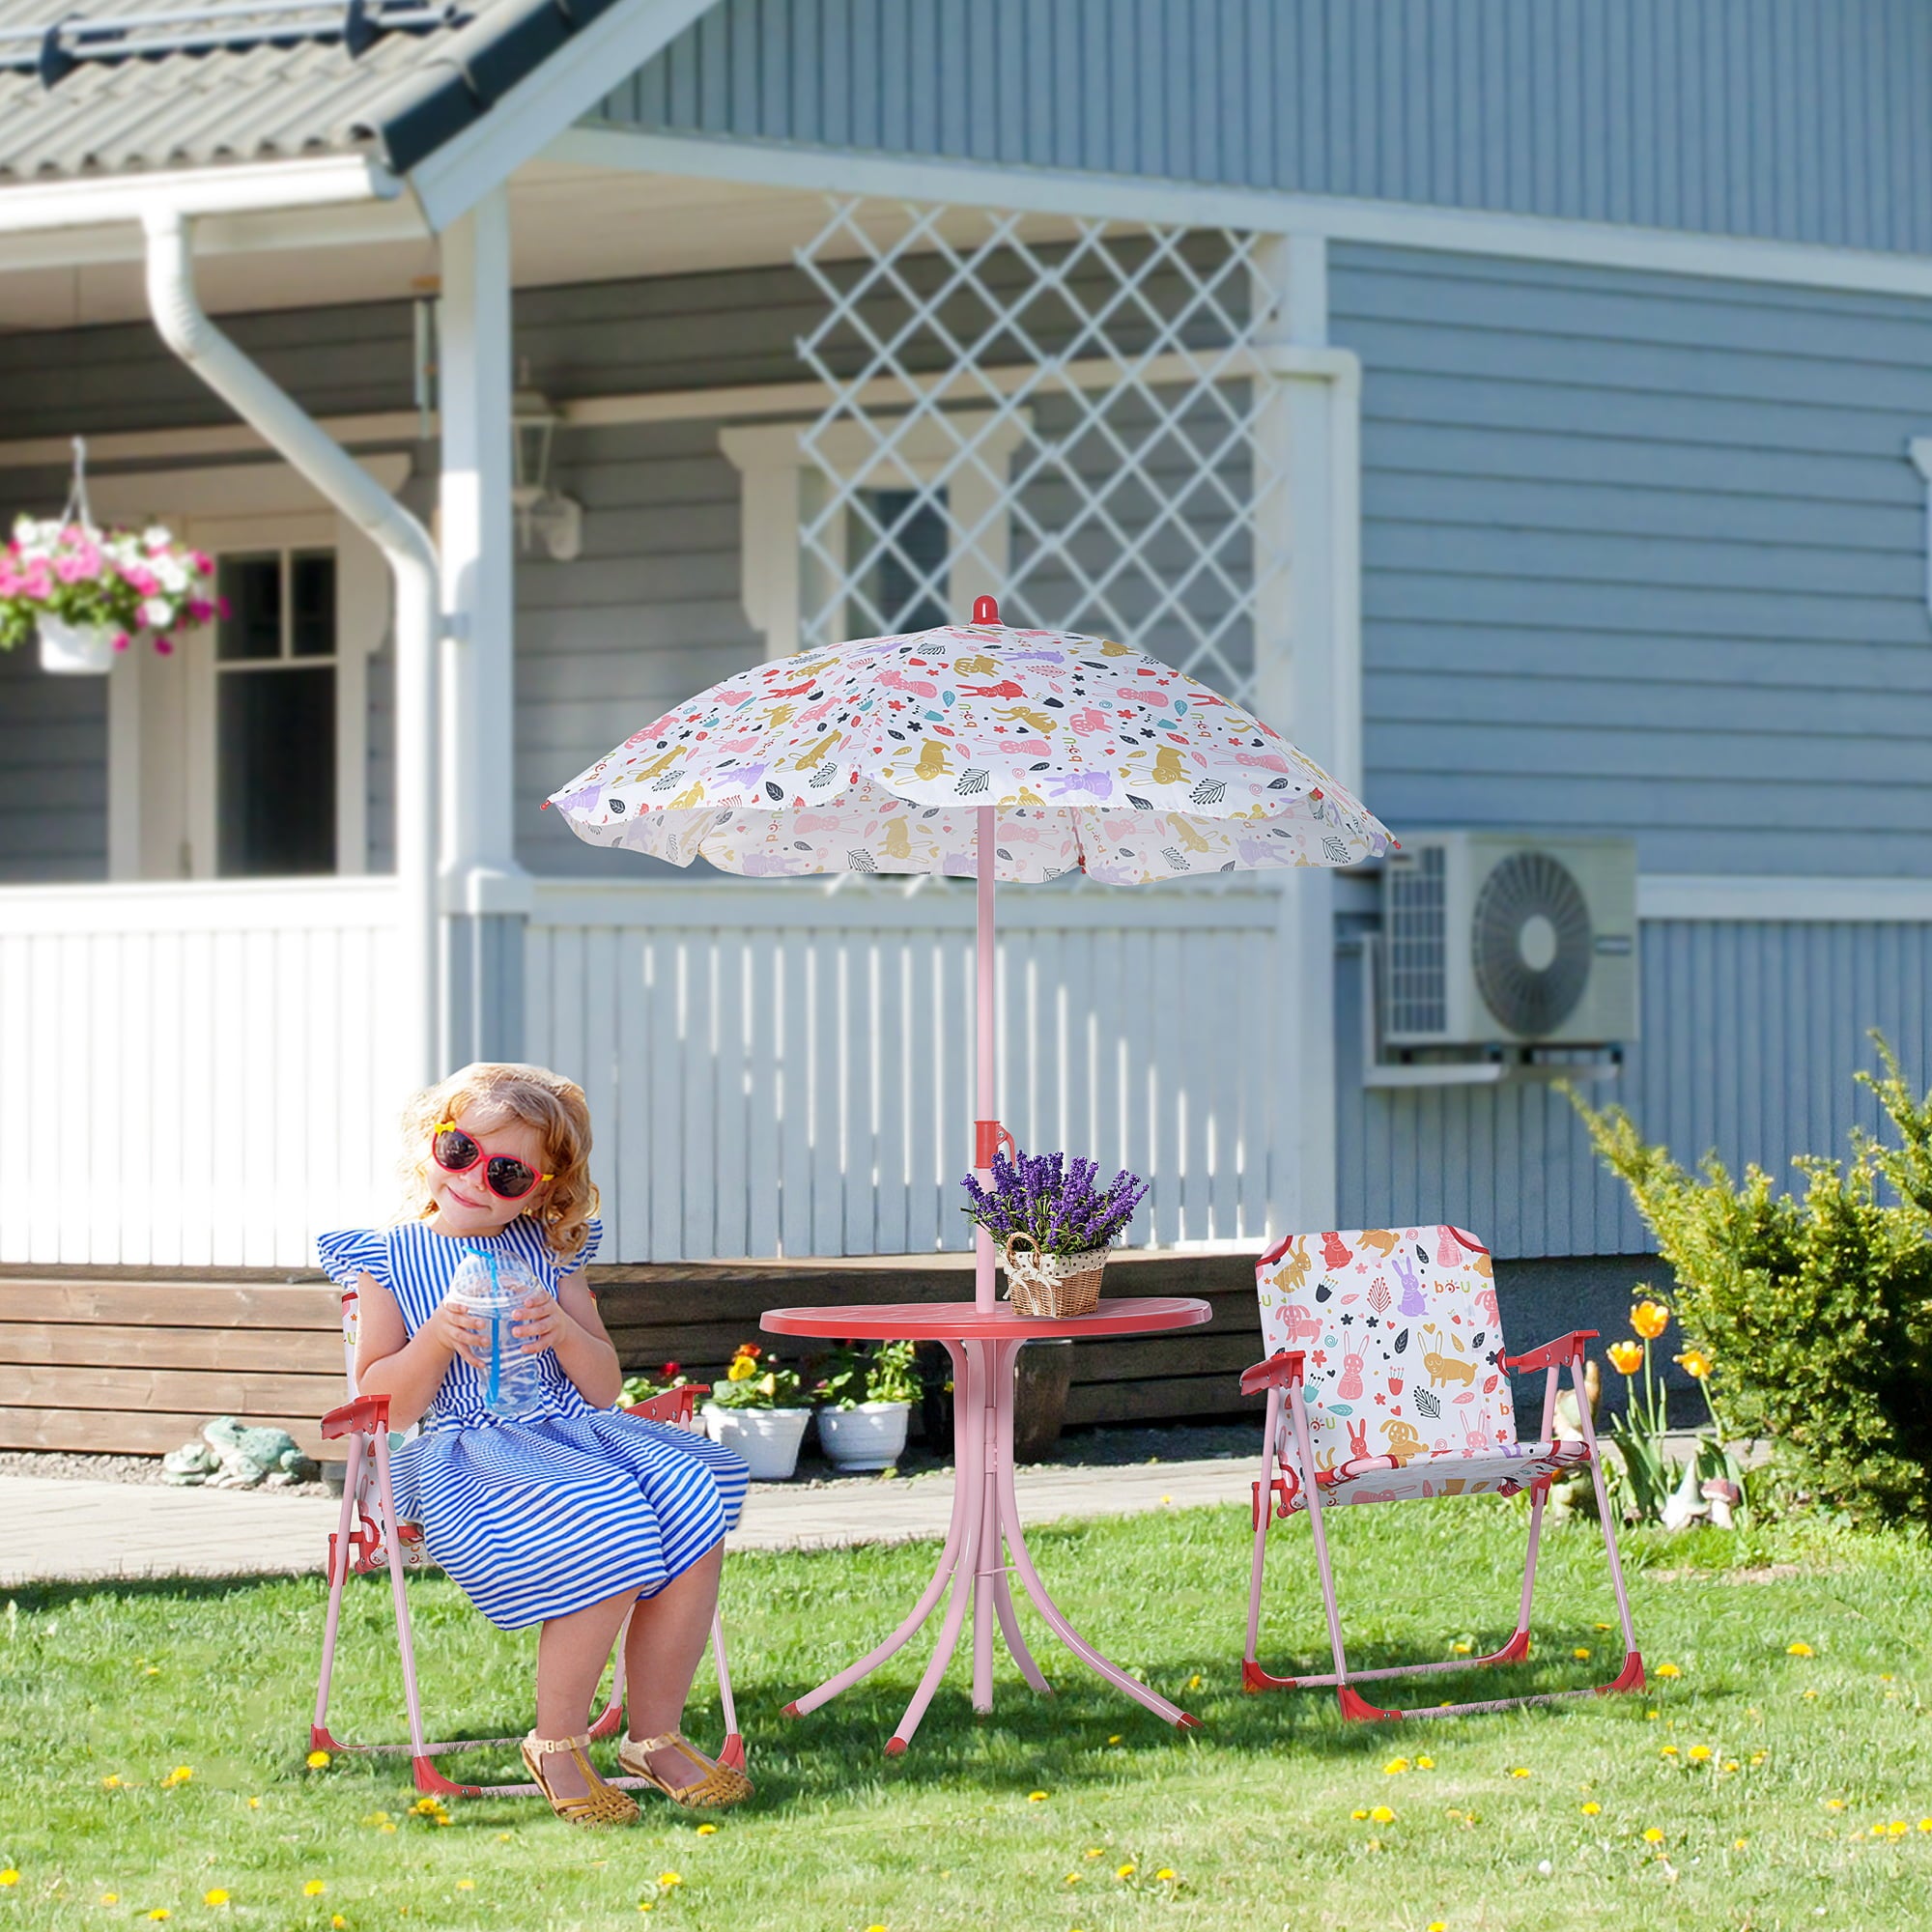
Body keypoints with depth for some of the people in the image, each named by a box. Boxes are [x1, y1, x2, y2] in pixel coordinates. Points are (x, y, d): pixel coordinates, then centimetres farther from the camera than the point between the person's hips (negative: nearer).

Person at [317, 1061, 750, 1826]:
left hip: (569, 1432, 5)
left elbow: (604, 1389, 13)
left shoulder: (547, 1255, 16)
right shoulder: (388, 1260, 6)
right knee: (606, 1530, -33)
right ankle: (556, 1744, -14)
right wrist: (436, 1341, -16)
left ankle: (655, 1734, -10)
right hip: (461, 1449, -5)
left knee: (692, 1499, -24)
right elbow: (383, 1406, 0)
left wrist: (566, 1332, -7)